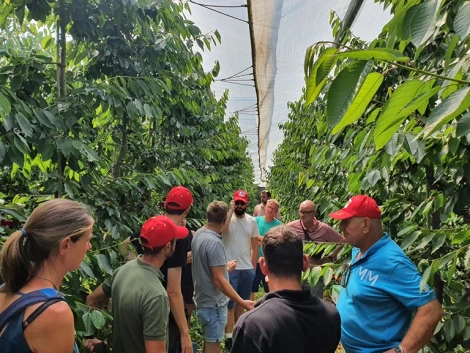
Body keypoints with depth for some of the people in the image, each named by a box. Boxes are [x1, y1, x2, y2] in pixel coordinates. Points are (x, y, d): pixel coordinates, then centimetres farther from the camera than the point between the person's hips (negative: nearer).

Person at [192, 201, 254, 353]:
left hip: (203, 299, 9)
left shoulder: (199, 234, 1)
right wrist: (242, 302, -26)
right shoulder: (214, 243, -27)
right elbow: (218, 280, -27)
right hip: (214, 303, -9)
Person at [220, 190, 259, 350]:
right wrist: (231, 210, -25)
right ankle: (229, 337, 15)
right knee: (230, 303, 4)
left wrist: (253, 267, 8)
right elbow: (221, 229, -32)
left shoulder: (252, 221, 3)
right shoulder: (227, 217, -9)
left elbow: (255, 246, 9)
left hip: (247, 269, 4)